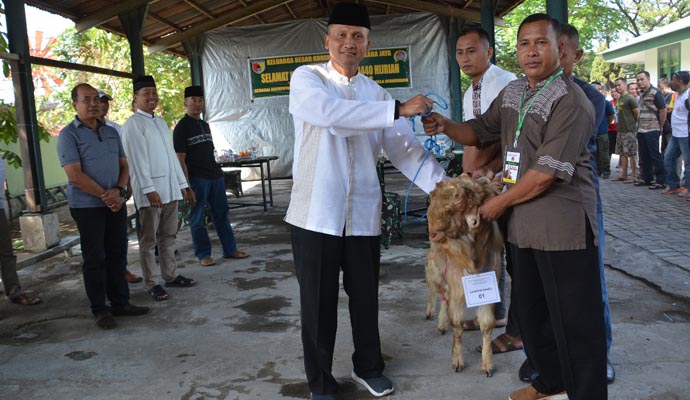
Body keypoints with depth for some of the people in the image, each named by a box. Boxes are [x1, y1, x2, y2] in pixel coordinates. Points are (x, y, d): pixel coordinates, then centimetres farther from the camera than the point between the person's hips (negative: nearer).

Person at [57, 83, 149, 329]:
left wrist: (118, 191, -8)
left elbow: (124, 166, 11)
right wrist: (104, 196, -14)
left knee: (117, 255, 9)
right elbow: (75, 175, -14)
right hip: (87, 206, -5)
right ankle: (100, 310, 11)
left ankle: (120, 303, 19)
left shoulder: (111, 132, 13)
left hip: (115, 204, 6)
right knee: (95, 259, 1)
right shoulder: (69, 135, -6)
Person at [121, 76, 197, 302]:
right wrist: (149, 189, -21)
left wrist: (183, 185, 16)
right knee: (149, 239, 1)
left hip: (170, 188, 7)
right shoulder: (133, 124, -5)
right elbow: (138, 159, -13)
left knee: (168, 235, 13)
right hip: (150, 191, -7)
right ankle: (151, 283, 8)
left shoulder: (161, 122, 18)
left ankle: (170, 276, 23)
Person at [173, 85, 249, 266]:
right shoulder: (181, 127, -5)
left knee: (222, 214, 10)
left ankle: (230, 249, 18)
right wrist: (186, 184, -16)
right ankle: (203, 255, 11)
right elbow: (180, 159, -10)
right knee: (197, 219, 2)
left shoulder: (205, 125, 16)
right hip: (196, 178, -7)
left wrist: (217, 172, 17)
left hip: (215, 175, 7)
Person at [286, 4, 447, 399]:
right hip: (317, 214, -3)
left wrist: (441, 182, -9)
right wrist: (398, 109, -26)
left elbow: (405, 147, 4)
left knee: (366, 297, 16)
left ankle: (368, 367, 39)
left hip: (364, 214, 4)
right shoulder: (307, 79, -2)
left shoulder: (377, 94, 10)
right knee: (319, 303, 7)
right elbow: (331, 113, -24)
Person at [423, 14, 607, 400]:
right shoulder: (512, 92, 9)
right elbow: (480, 131, 19)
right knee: (532, 311, 20)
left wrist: (500, 202, -9)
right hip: (523, 223, 8)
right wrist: (446, 126, -2)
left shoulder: (571, 101, -16)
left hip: (563, 227, -8)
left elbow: (546, 173, -21)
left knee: (575, 321, 2)